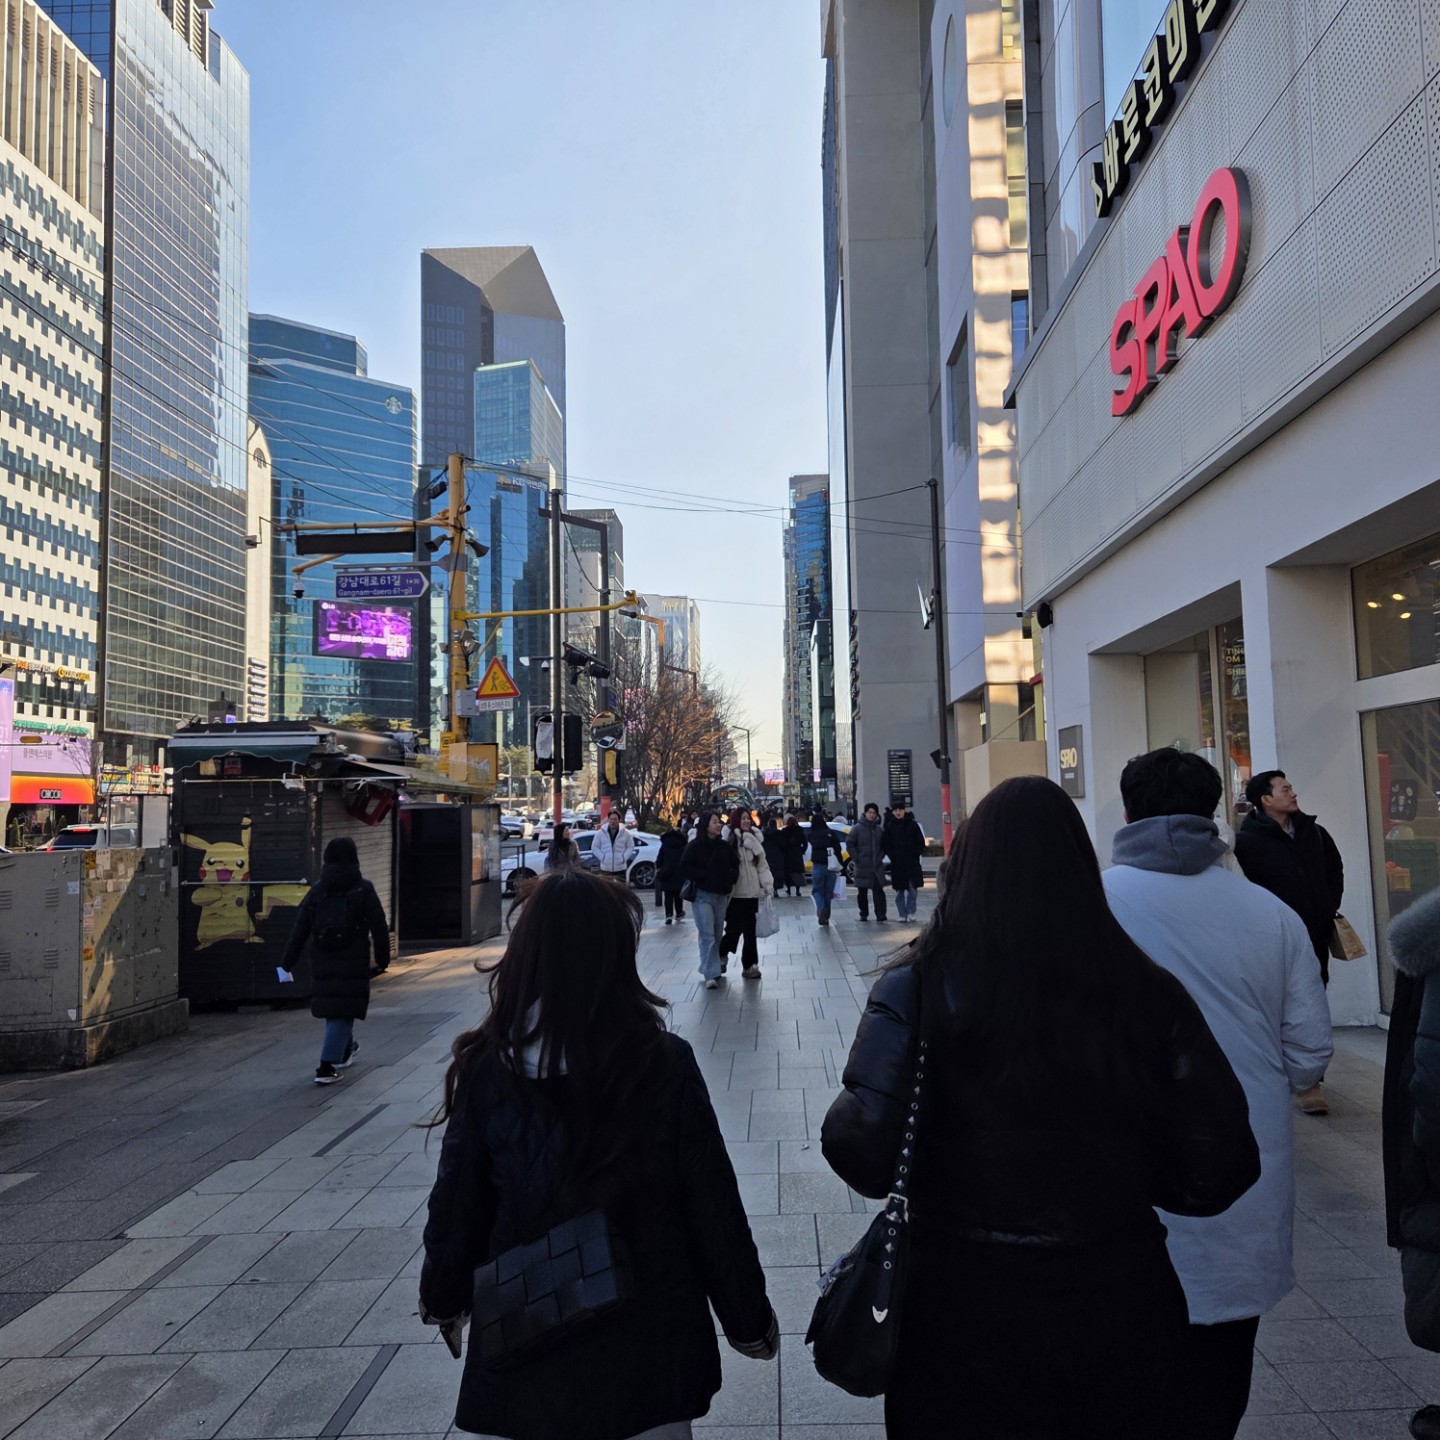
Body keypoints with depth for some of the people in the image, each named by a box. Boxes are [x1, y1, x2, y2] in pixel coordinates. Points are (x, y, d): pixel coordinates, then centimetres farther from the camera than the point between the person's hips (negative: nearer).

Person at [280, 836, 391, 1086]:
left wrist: (288, 962, 6)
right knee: (343, 1011, -2)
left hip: (323, 962, 4)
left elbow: (300, 928, 2)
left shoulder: (317, 889, 4)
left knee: (332, 1007, 20)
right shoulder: (363, 888, -5)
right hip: (353, 962, -4)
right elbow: (378, 927, -5)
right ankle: (327, 1067, -9)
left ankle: (346, 1048, 41)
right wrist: (382, 958, 4)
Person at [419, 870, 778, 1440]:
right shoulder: (664, 1063, -17)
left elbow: (457, 1205, -3)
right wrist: (749, 1319, 5)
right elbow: (713, 1205, -10)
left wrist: (442, 1299, 17)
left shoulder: (487, 1068, -12)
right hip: (645, 1340, -1)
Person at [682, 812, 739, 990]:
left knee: (717, 934, 11)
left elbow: (734, 866, 17)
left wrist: (731, 882, 3)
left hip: (721, 895, 5)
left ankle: (716, 966, 26)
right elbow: (685, 868, -12)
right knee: (707, 935, -11)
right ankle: (711, 975, -12)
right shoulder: (695, 846, -7)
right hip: (702, 896, -5)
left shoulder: (725, 846, 7)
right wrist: (703, 876, -13)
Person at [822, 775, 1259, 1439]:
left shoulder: (921, 980, -15)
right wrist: (1114, 1182, 9)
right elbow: (1217, 1169, -8)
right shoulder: (1148, 991, -9)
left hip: (964, 1308, -2)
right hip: (1117, 1305, 2)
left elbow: (864, 1152, -23)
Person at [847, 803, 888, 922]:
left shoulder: (880, 829, 7)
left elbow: (884, 845, 17)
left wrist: (880, 856, 4)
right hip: (862, 866, -1)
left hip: (877, 866, 1)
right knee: (862, 892, 8)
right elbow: (849, 843, -3)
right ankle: (864, 914, 20)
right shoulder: (857, 828, -3)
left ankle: (880, 915, -10)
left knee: (878, 890, -9)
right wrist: (856, 858, -8)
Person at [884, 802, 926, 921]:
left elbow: (920, 842, 4)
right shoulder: (889, 826, 3)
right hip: (897, 864, 0)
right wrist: (892, 856, -6)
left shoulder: (912, 824, 2)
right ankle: (902, 914, 8)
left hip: (912, 863, 0)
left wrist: (916, 854, -6)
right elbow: (886, 845, 6)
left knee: (912, 889, -1)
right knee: (899, 890, 3)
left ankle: (911, 913, 6)